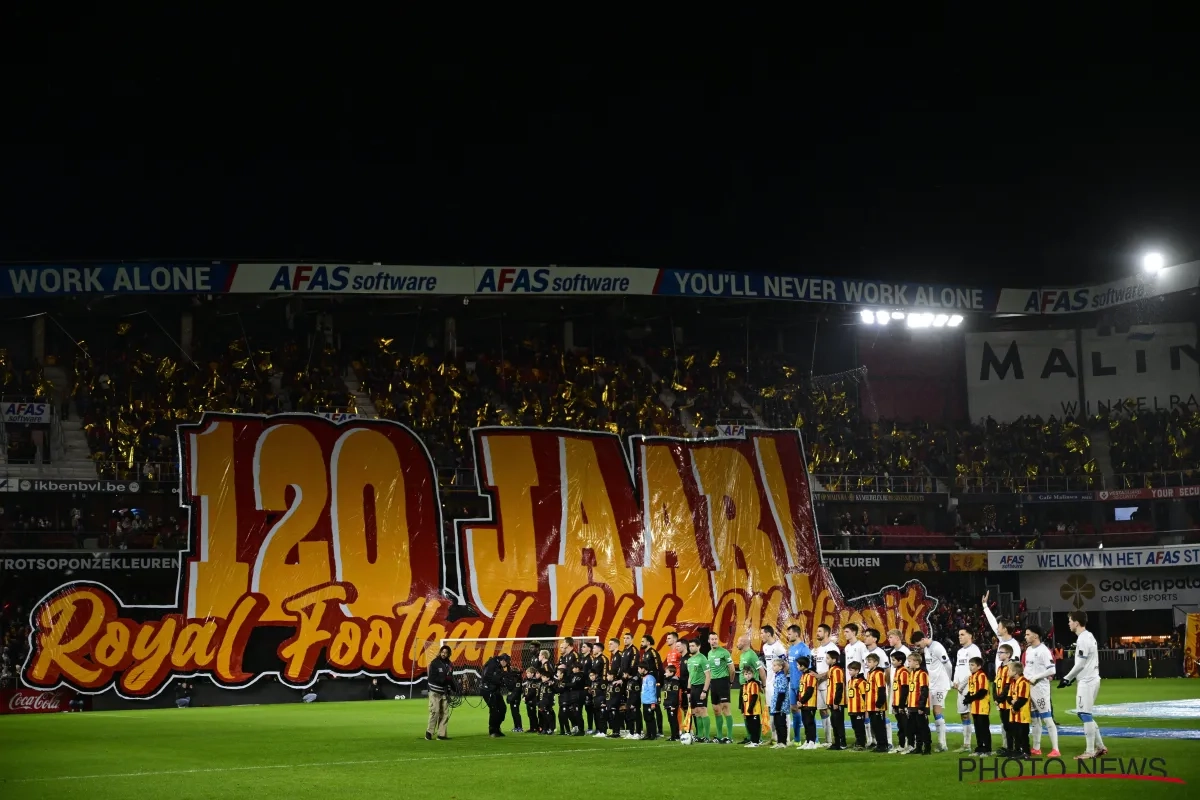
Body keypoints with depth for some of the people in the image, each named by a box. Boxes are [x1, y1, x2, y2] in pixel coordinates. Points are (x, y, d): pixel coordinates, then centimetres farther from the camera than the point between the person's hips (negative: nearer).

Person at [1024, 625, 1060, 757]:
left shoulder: (1044, 650, -14)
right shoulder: (1028, 650, 13)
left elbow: (1051, 670, -20)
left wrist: (1036, 677, -17)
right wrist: (1025, 678, 9)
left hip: (1040, 687, -9)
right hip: (1028, 687, 9)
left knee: (1047, 718, -10)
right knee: (1034, 719, 15)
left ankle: (1055, 749, -11)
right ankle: (1036, 748, 22)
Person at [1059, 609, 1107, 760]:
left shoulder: (1083, 638, -16)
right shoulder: (1088, 636, 15)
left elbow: (1080, 664, -18)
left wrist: (1067, 678, -10)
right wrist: (1072, 678, 19)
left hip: (1087, 681, -10)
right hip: (1090, 679, 10)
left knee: (1085, 714, -7)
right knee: (1085, 714, 15)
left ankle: (1090, 751, -4)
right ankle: (1100, 747, 17)